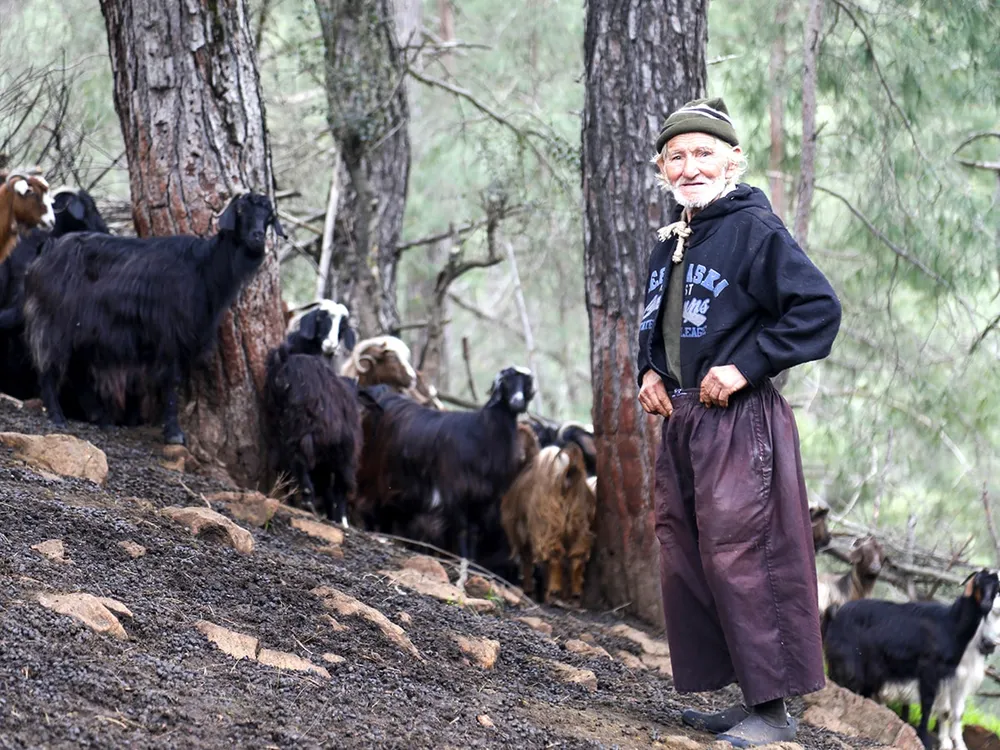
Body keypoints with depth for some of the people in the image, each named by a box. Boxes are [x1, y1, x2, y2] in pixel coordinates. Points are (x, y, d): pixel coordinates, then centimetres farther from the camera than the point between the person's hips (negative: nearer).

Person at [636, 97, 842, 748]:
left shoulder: (755, 228, -10)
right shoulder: (670, 242, 15)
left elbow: (819, 310, -15)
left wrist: (745, 366, -17)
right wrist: (650, 370, 10)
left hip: (738, 420, -9)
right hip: (681, 420, 9)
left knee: (738, 560, -10)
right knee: (684, 564, 9)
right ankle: (740, 694, 17)